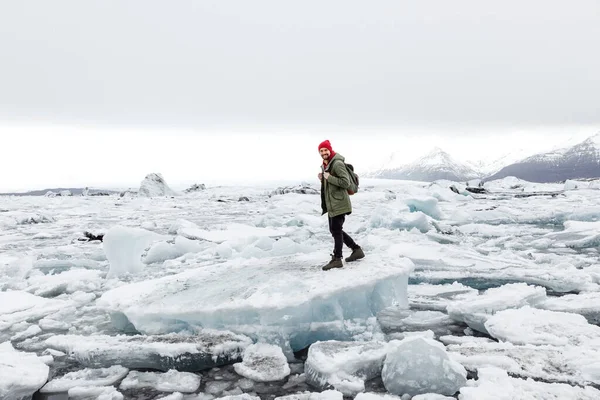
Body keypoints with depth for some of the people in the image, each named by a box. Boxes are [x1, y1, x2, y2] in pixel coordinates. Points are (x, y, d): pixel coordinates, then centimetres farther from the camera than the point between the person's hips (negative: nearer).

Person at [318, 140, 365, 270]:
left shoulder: (337, 163, -15)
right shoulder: (325, 165, 15)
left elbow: (346, 182, -22)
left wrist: (329, 177, -20)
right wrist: (322, 179, 5)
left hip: (339, 204, -10)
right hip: (331, 204, 10)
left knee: (336, 230, -5)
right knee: (334, 230, 15)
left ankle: (337, 259, 4)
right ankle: (356, 250, 26)